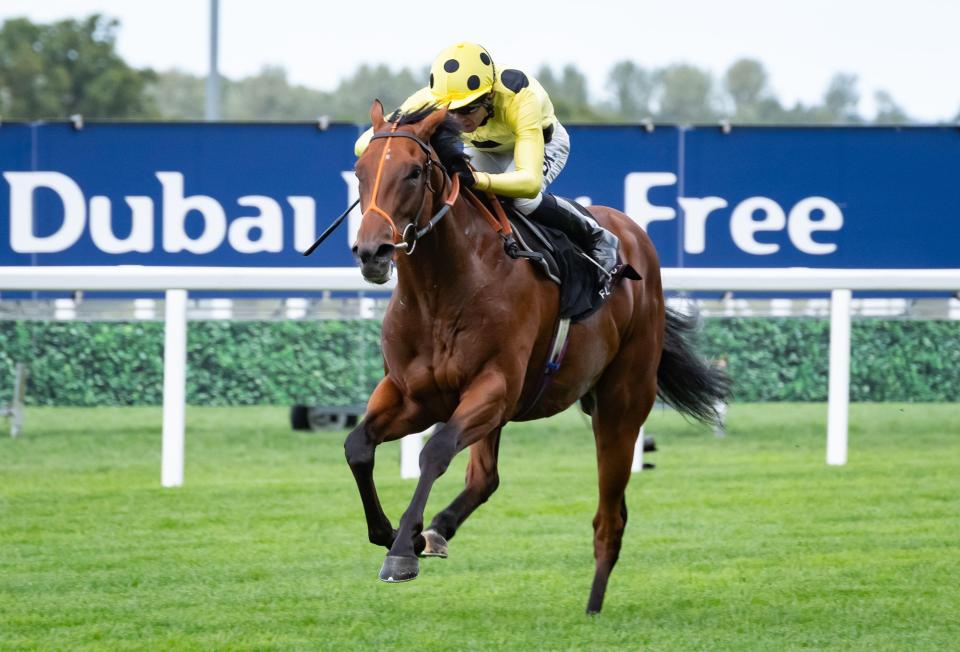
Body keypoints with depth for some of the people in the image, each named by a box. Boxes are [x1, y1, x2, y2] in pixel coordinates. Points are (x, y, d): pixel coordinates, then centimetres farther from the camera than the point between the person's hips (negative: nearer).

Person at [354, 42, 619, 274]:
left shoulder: (520, 99, -46)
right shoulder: (431, 101, -36)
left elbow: (530, 182, -55)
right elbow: (365, 144, -39)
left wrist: (476, 179, -72)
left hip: (542, 143, -4)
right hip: (482, 150, 4)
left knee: (523, 200, -33)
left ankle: (596, 238, -7)